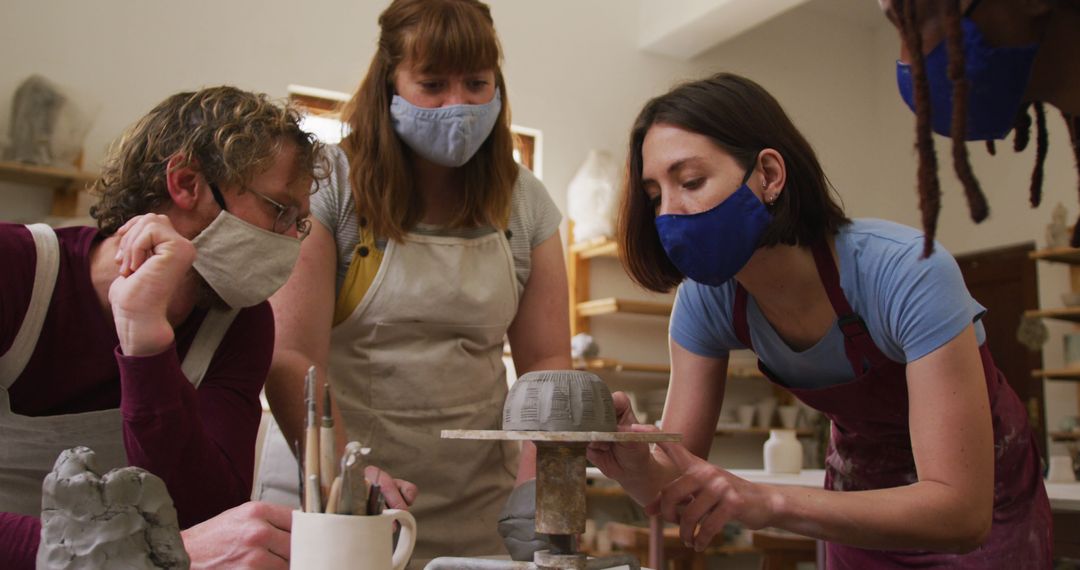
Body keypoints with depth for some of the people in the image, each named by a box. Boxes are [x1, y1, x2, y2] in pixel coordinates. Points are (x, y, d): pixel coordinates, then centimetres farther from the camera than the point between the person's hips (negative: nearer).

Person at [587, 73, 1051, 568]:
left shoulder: (906, 274, -35)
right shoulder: (706, 301, -19)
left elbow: (962, 512, -37)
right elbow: (680, 488, -17)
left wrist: (768, 502, -48)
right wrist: (633, 466, -39)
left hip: (986, 501, -3)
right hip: (861, 499, 4)